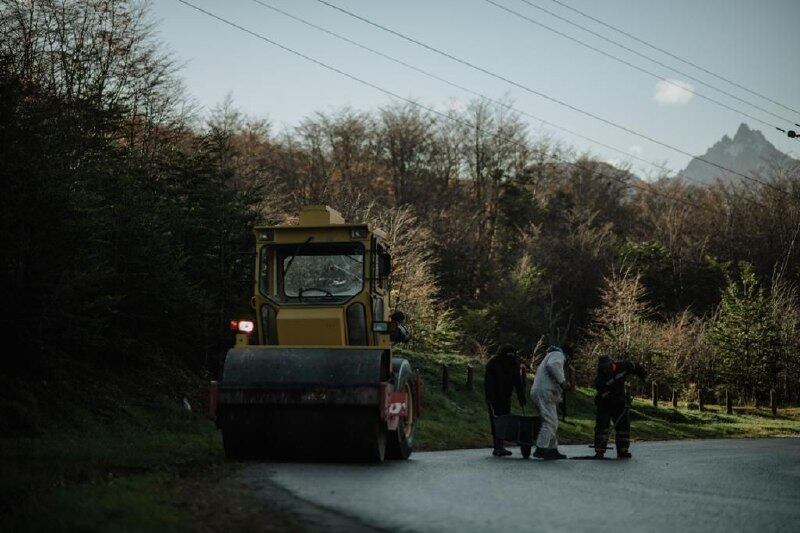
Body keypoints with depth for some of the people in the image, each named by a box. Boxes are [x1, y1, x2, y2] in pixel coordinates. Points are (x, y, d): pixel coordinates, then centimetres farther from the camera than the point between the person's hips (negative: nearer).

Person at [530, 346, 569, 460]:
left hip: (537, 392, 10)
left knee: (552, 423, 14)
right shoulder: (558, 355, 5)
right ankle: (541, 449, -19)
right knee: (550, 422, -14)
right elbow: (552, 365, -18)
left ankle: (553, 450, 15)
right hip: (545, 392, -10)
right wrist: (562, 381, -15)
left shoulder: (547, 358, 33)